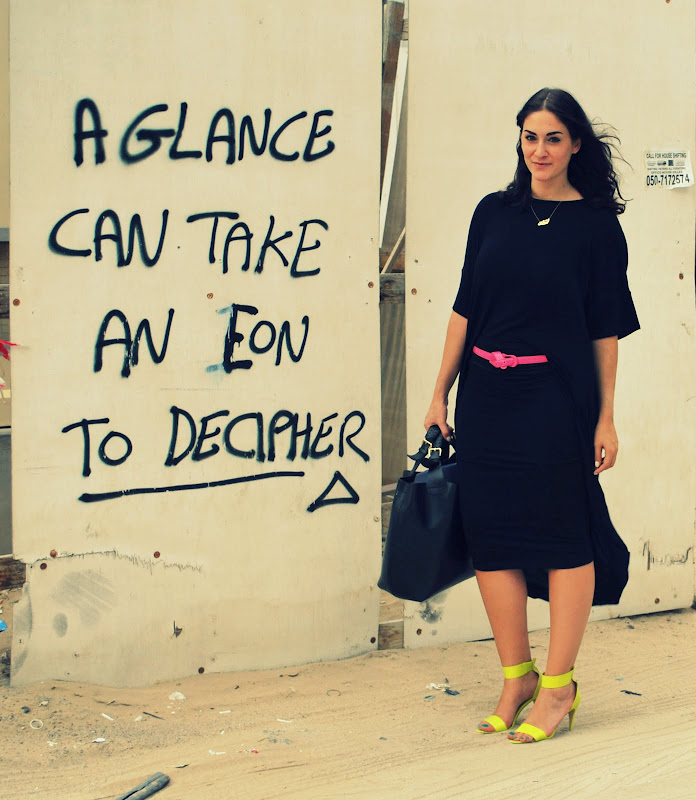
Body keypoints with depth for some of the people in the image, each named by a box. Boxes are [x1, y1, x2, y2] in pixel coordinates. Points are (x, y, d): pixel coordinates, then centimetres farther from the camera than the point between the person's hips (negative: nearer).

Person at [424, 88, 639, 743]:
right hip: (486, 396, 4)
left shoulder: (596, 224, -1)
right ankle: (516, 677, 18)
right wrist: (440, 393, 8)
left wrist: (605, 417, -4)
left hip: (558, 397, -4)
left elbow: (606, 328, -2)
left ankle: (558, 685, 11)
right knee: (493, 537, 5)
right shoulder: (494, 213, 9)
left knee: (563, 538, 1)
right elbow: (465, 309, 11)